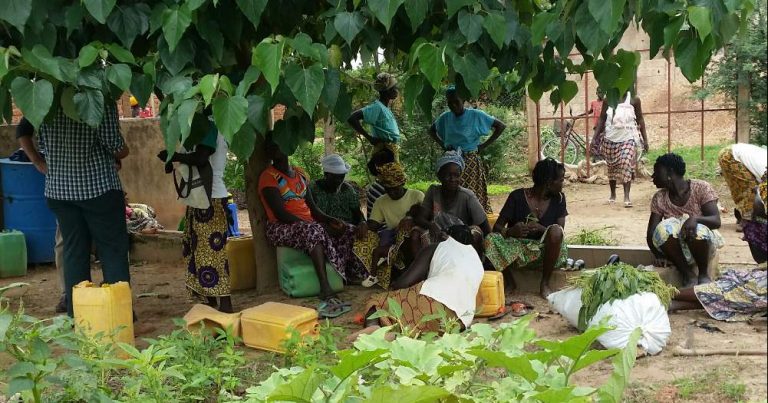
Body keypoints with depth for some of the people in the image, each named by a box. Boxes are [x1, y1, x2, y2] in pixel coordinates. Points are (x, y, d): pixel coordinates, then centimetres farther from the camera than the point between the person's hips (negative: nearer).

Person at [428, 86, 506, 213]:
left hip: (471, 163, -3)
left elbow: (501, 126, -3)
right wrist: (442, 144, 7)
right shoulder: (445, 117, 4)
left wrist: (484, 145, -5)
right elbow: (431, 130, 23)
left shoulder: (476, 115, -6)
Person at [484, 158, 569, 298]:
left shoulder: (558, 198, 1)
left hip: (544, 251, 1)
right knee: (491, 239, -30)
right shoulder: (517, 196, -6)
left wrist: (541, 229, -27)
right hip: (517, 248, -1)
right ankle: (509, 281, -6)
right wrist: (510, 232, -31)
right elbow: (497, 226, -7)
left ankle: (545, 283, -18)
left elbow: (560, 231, -5)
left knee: (555, 230, -31)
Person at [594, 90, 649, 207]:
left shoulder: (634, 99, -3)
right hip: (610, 139, 2)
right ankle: (613, 194, 28)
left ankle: (627, 197, -14)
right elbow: (602, 118, 5)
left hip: (628, 139, -2)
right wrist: (596, 136, -1)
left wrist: (645, 139, 1)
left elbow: (640, 119, 3)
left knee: (626, 166, -14)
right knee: (612, 167, 12)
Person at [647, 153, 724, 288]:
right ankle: (688, 275, -14)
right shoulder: (659, 198, 1)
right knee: (663, 229, -30)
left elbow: (716, 221, -17)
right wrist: (658, 255, -24)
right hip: (676, 248, 2)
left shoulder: (701, 188, -7)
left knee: (697, 229, -36)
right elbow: (651, 233, -5)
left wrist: (695, 218, -38)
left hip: (703, 243, -2)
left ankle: (704, 274, -10)